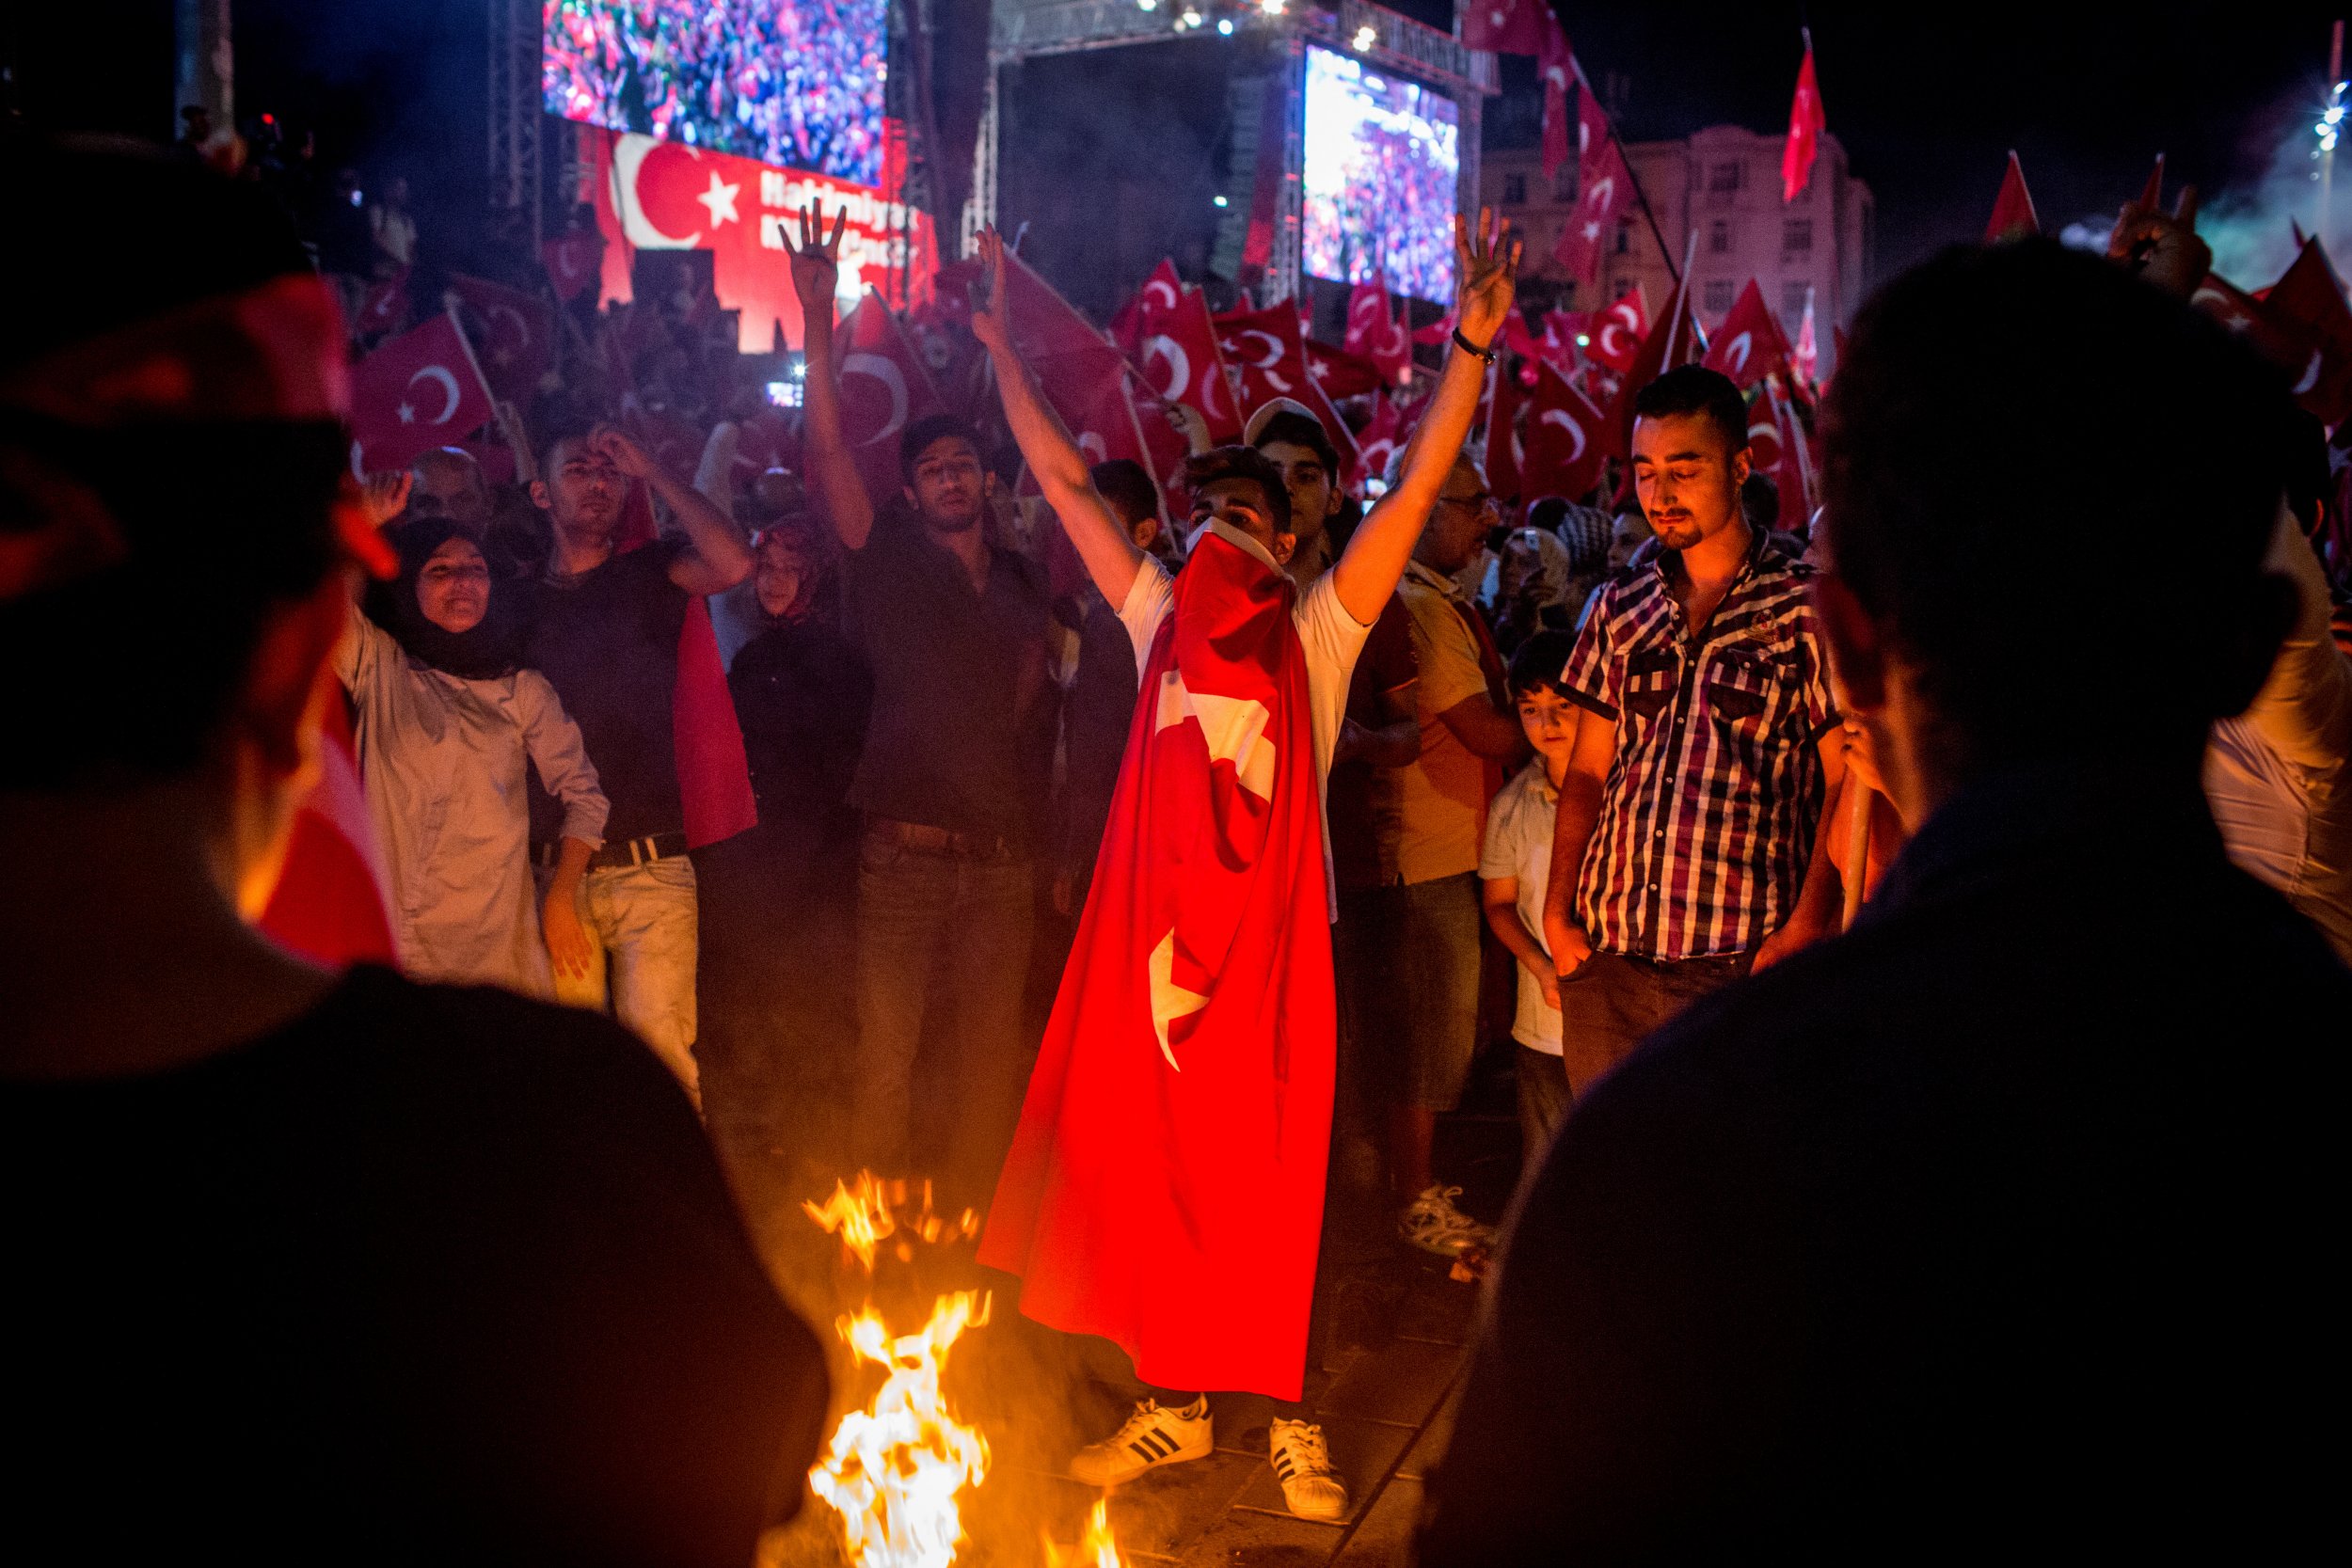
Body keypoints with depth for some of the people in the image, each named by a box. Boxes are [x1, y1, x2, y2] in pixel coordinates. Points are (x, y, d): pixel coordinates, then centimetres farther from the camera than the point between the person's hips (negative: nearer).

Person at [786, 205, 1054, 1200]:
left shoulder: (1026, 587, 13)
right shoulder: (890, 565, 4)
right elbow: (829, 457, -8)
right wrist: (817, 328, -17)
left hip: (1005, 859, 3)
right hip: (906, 852, -3)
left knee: (989, 1061, 8)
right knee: (885, 1057, 0)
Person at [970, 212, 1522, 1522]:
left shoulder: (1317, 632, 3)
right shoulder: (1163, 618, 11)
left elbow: (1420, 487, -5)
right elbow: (1067, 479, 14)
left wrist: (1474, 345, -14)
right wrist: (1000, 343, 15)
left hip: (1276, 933, -3)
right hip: (1157, 930, 3)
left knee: (1275, 1179, 3)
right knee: (1154, 1170, 9)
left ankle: (1292, 1417, 19)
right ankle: (1177, 1404, 25)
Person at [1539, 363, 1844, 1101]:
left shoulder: (1806, 608, -1)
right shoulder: (1620, 606, 11)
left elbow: (1849, 785, -2)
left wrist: (1804, 932, -12)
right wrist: (1557, 914, 4)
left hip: (1737, 964, -4)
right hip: (1604, 956, 4)